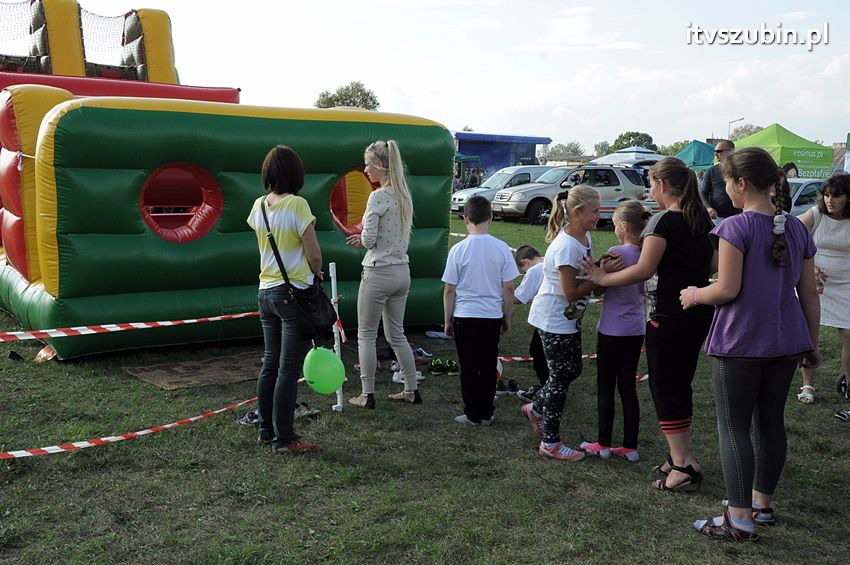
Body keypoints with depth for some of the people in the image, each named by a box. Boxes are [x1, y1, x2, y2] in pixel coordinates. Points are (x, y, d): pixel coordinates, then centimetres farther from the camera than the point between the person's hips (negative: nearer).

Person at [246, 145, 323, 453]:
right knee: (289, 370, -1)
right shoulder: (297, 205, -15)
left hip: (266, 292, 7)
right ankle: (284, 439, 5)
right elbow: (314, 254, -15)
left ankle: (266, 430, 26)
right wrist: (315, 273, 5)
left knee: (270, 364, 16)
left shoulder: (258, 206, 5)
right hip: (294, 293, -7)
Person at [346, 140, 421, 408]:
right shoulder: (404, 195, 9)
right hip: (402, 271, 8)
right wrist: (365, 237, 10)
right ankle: (412, 390, 23)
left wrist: (362, 238, 5)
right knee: (396, 334, 18)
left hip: (379, 273, -8)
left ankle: (367, 395, 13)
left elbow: (369, 239, -17)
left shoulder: (378, 197, -17)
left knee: (366, 335, 6)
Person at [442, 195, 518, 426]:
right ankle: (486, 414, 20)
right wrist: (506, 317, 11)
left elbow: (449, 290, -6)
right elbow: (509, 288, -2)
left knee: (468, 368, 9)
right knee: (489, 367, 12)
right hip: (492, 317, 2)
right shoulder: (502, 248, -6)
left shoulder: (458, 250, -11)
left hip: (465, 316, -2)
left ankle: (473, 415, 14)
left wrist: (448, 320, 5)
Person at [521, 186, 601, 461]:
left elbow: (587, 275, 7)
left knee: (572, 370, 18)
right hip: (554, 319, -9)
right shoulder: (566, 246, -26)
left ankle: (536, 408, 40)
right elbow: (571, 293, -24)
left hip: (570, 317, 9)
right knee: (562, 376, -1)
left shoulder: (584, 237, 3)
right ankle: (551, 443, 11)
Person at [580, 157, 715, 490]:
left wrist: (603, 279, -8)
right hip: (699, 314, 9)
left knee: (665, 388, 1)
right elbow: (712, 266, 17)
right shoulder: (702, 219, 10)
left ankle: (683, 465, 3)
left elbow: (643, 270, -18)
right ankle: (682, 457, 24)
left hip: (669, 316, -8)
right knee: (681, 385, 16)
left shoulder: (664, 221, -16)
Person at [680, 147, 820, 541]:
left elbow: (728, 289, -18)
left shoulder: (736, 228, -15)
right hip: (786, 341, 7)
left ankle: (741, 519, 4)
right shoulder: (797, 229, 6)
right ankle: (761, 503, 31)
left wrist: (695, 295, 1)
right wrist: (811, 344, 17)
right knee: (771, 421, 17)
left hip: (740, 342, -7)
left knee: (733, 427, 2)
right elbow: (809, 294, 9)